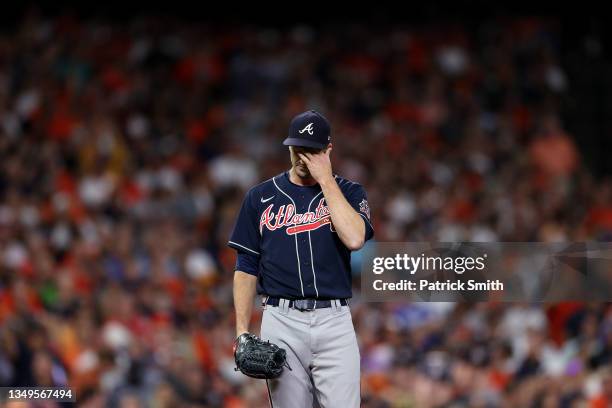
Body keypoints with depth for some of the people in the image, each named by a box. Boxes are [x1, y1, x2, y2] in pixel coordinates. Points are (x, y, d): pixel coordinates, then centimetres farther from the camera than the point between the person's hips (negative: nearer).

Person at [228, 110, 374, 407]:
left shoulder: (347, 192, 8)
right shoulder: (261, 197, 10)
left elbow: (355, 238, -13)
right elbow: (246, 267, 10)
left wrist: (326, 180, -8)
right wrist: (242, 331, 1)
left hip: (334, 319, -1)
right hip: (281, 322, 1)